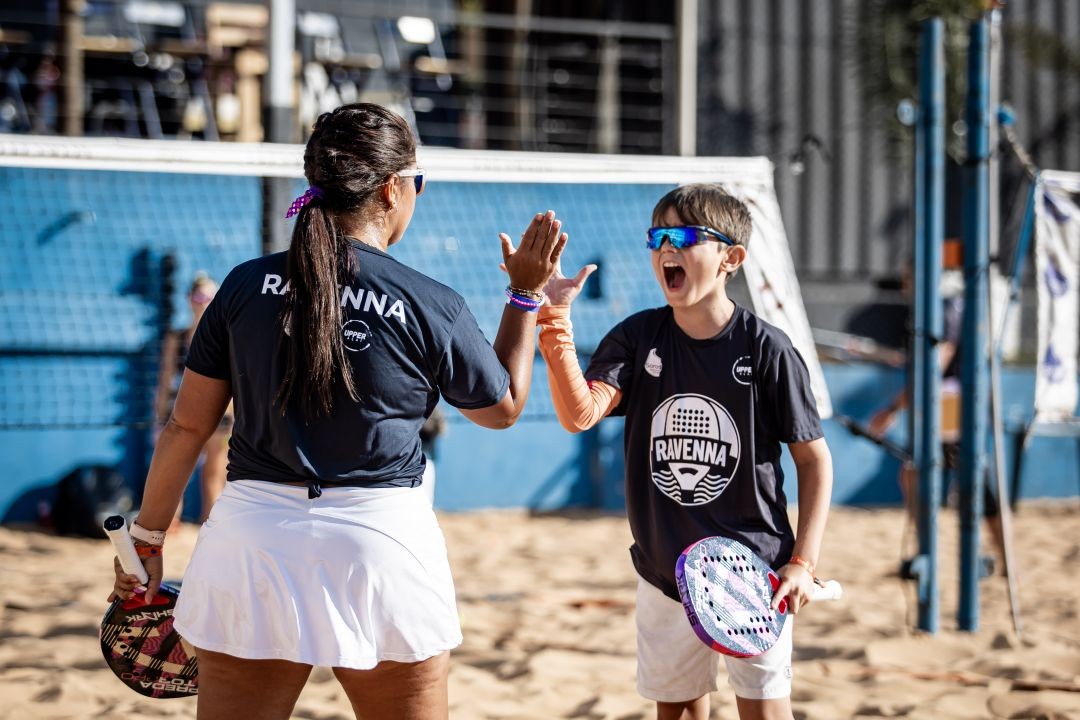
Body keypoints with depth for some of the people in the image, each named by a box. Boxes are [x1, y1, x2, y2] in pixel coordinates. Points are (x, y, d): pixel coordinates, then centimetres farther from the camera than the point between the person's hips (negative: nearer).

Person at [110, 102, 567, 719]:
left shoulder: (247, 286, 1)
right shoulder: (432, 307, -5)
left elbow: (188, 426, 4)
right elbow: (505, 407, 13)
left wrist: (148, 537, 15)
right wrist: (527, 294, 21)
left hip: (251, 537, 2)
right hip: (382, 540, -2)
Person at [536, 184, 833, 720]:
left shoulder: (766, 349, -10)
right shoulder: (637, 338, -1)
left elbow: (814, 457, -3)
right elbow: (580, 413, -18)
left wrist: (803, 561, -9)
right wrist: (556, 324, -30)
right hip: (665, 571, 3)